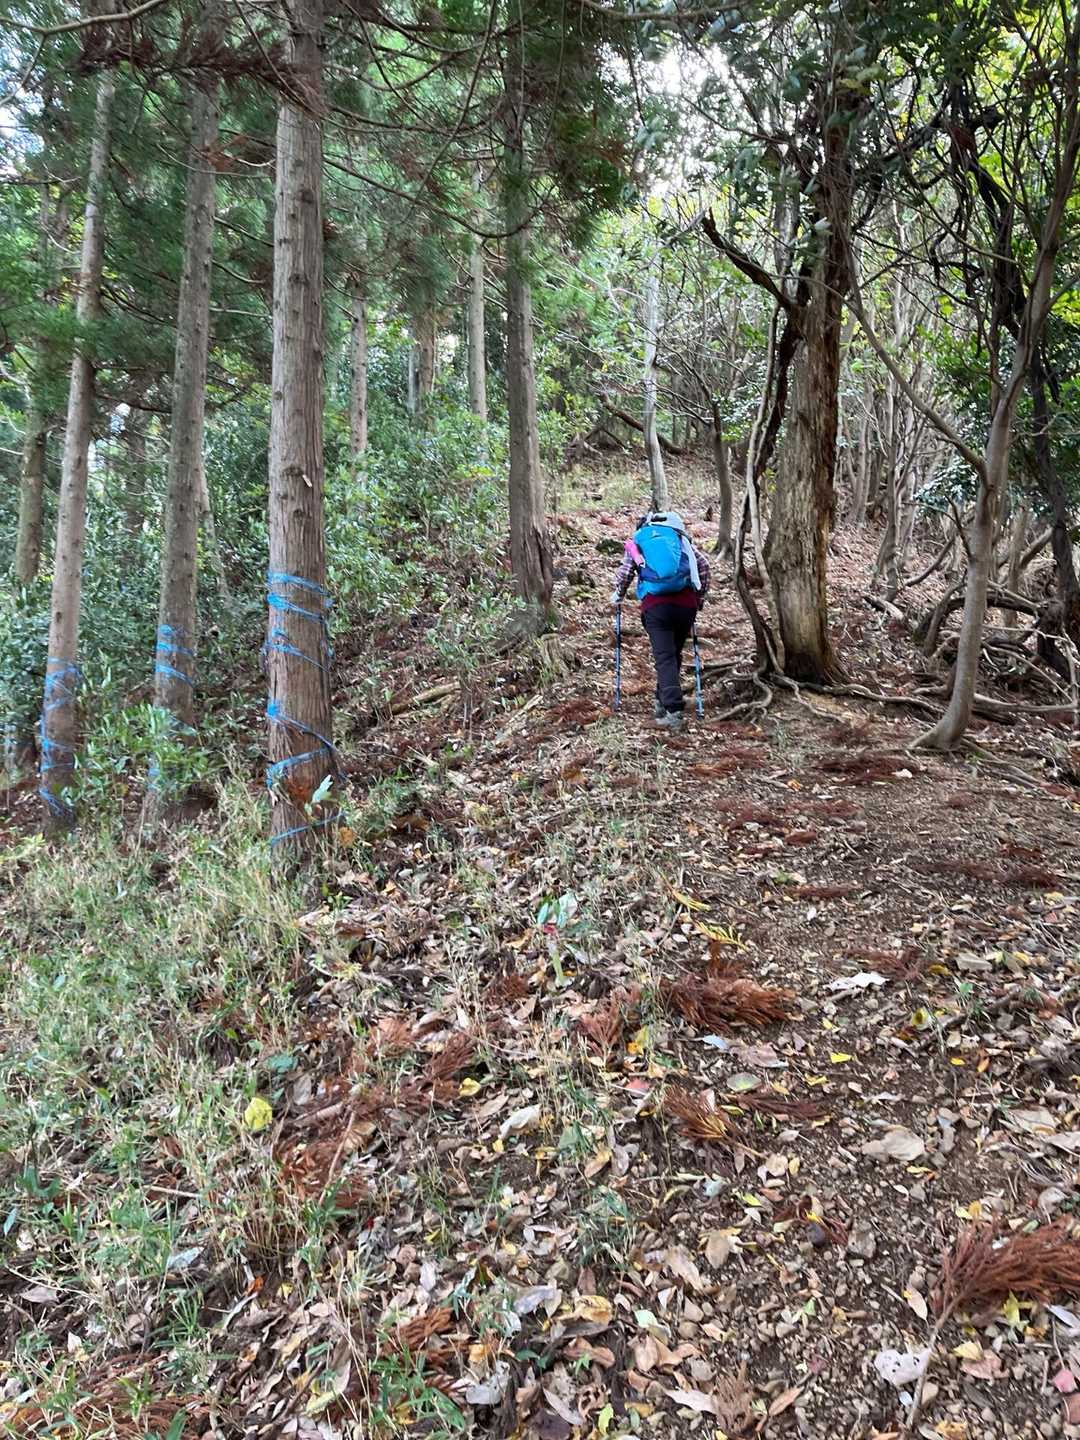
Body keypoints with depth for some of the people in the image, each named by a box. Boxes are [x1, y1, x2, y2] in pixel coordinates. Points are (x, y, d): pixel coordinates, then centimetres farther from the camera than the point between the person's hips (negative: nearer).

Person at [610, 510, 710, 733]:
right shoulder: (678, 537, 20)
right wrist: (700, 597, 19)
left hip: (655, 604, -2)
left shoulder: (636, 541, 17)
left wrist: (617, 596, 21)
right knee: (674, 654, 17)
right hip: (686, 602, 2)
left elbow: (625, 572, 3)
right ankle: (663, 702, 26)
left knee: (665, 658, -6)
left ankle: (674, 710, -19)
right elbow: (703, 564, 11)